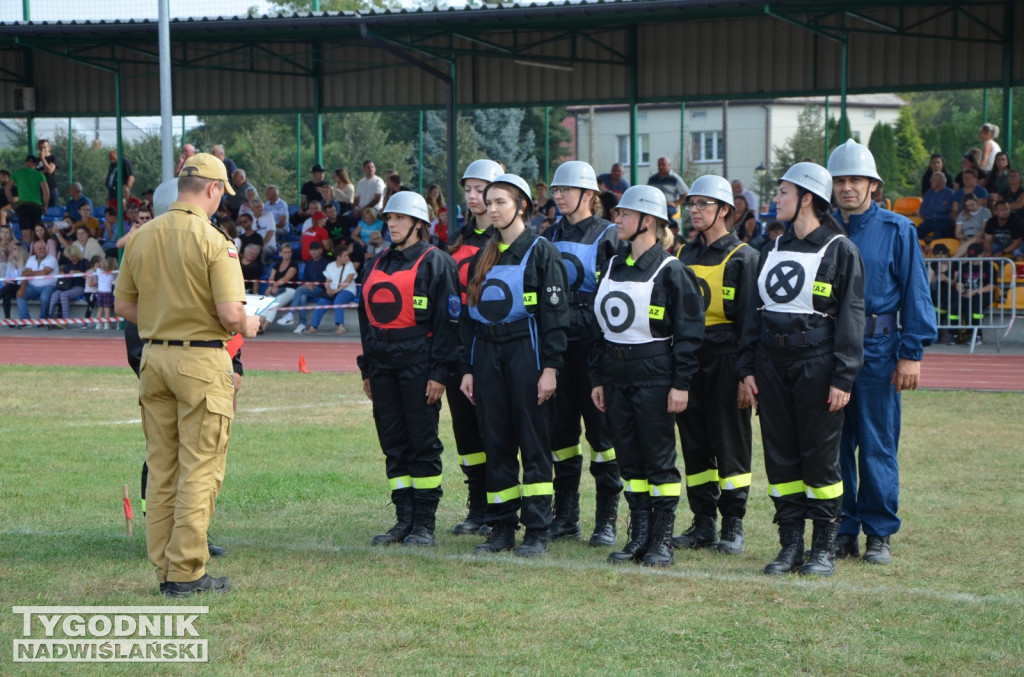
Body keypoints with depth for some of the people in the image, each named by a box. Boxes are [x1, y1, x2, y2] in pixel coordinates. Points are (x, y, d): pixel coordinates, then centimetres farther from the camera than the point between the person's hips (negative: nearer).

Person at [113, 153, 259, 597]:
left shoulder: (140, 237, 4)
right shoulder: (213, 242, -14)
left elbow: (123, 306, 9)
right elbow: (230, 313, -19)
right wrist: (247, 326, 3)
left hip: (154, 357, 6)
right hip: (202, 360, -6)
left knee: (161, 468, 12)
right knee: (200, 469, -1)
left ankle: (164, 569, 16)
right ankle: (186, 572, -2)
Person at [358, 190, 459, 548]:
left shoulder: (435, 262, -4)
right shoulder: (376, 264, 17)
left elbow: (447, 319, -8)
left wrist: (439, 372, -14)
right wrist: (367, 370, 16)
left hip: (418, 362, -7)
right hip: (383, 363, 7)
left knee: (423, 443, -3)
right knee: (393, 444, 7)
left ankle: (425, 525, 1)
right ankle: (404, 521, 12)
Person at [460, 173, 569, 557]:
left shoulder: (540, 252, -4)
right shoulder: (483, 257, 15)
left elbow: (555, 312, -8)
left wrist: (550, 367, -14)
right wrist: (468, 368, 11)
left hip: (526, 351, -6)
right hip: (487, 354, 6)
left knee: (533, 442, -4)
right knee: (495, 442, 6)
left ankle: (537, 532, -1)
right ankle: (501, 528, 11)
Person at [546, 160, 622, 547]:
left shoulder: (608, 236, -3)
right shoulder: (553, 236, 14)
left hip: (593, 340, -6)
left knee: (601, 428, -3)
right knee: (560, 428, 7)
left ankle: (606, 519, 2)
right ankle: (565, 516, 15)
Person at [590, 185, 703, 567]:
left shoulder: (670, 272, -8)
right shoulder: (613, 266, 13)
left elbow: (688, 332, -9)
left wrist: (681, 384, -14)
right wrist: (597, 378, 13)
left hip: (654, 377, -7)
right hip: (617, 377, 7)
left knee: (659, 460, -2)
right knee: (629, 460, 9)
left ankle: (662, 542, 4)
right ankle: (639, 537, 15)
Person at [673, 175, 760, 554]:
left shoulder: (743, 257, -3)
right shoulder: (685, 255, 15)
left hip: (725, 358, -6)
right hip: (688, 357, 6)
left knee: (730, 441, -2)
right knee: (694, 442, 6)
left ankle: (733, 526, 3)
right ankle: (703, 523, 12)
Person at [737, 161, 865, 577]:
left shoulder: (839, 250, -5)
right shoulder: (775, 249, 14)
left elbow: (851, 317, -8)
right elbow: (754, 311, 15)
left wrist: (843, 378, -13)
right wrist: (746, 370, 8)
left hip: (816, 362, -6)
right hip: (772, 362, 6)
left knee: (820, 456, -2)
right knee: (779, 455, 6)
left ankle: (824, 549, 6)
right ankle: (790, 545, 13)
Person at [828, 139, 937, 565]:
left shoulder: (896, 231, 1)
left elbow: (915, 294, 0)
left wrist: (912, 353, -7)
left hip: (876, 350, -3)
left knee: (877, 446, 0)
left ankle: (879, 534, 8)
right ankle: (841, 533, 13)